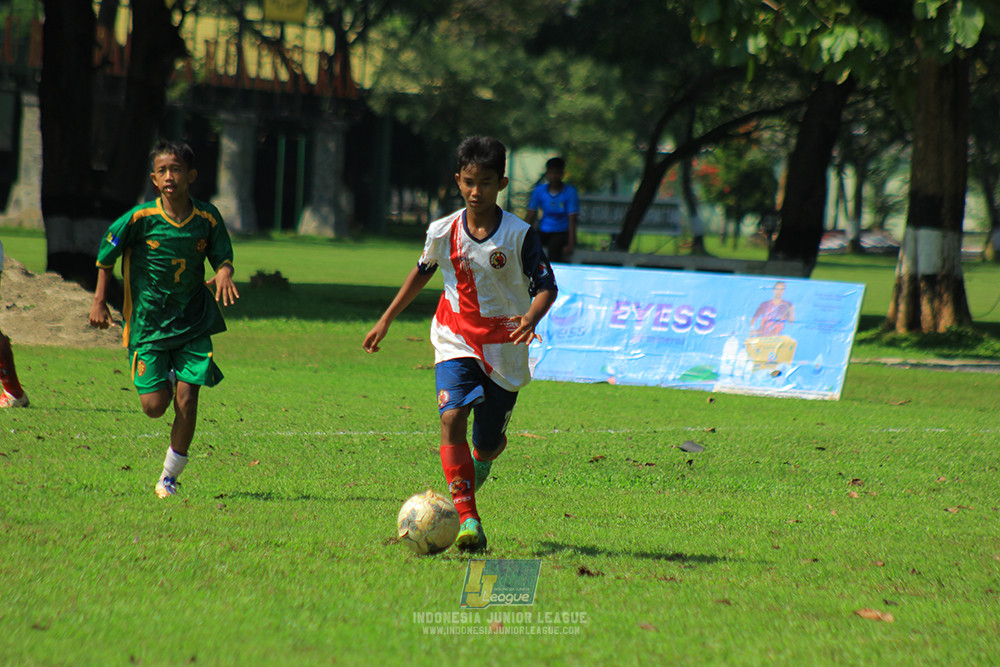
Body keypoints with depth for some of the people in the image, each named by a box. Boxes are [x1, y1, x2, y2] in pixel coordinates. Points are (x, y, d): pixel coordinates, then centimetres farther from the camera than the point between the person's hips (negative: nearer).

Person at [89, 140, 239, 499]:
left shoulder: (207, 218, -5)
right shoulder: (141, 218, -10)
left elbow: (223, 257, 5)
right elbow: (106, 256, 2)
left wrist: (223, 273, -18)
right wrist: (99, 302, 0)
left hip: (193, 322, 1)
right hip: (148, 322, -1)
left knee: (186, 401, -9)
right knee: (154, 406, -5)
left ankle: (169, 476, 8)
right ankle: (167, 381, 33)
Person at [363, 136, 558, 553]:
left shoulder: (519, 235, -10)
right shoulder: (443, 232, -2)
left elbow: (546, 285, -9)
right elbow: (422, 271, 16)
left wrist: (531, 317, -31)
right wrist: (386, 320, 18)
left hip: (504, 350, -1)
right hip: (456, 342, 1)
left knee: (488, 443, 9)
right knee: (452, 418, -24)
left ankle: (481, 462, 52)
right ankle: (468, 522, -27)